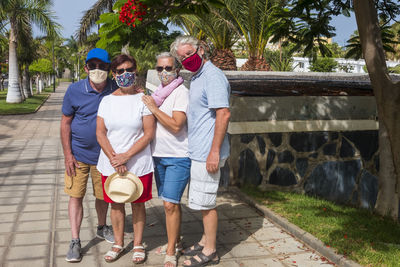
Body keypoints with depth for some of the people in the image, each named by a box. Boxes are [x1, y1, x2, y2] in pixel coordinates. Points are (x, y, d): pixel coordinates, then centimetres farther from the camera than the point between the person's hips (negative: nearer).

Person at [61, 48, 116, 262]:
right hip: (78, 154, -1)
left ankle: (101, 228, 38)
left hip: (104, 154, 1)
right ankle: (75, 241, 12)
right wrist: (68, 154, -8)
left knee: (103, 195, 14)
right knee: (76, 195, 1)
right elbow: (65, 122, -3)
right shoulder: (75, 91, -9)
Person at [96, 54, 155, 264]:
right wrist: (114, 159, -11)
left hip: (138, 163, -3)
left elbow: (149, 134, -10)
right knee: (116, 204, 13)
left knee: (137, 204, 8)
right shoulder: (107, 100, 4)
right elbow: (100, 133, 1)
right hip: (110, 164, 3)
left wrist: (126, 155, -16)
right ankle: (118, 244, 31)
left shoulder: (143, 98, -6)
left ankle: (138, 244, 26)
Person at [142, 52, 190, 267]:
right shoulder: (158, 91, 12)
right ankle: (175, 241, 31)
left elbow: (176, 125, -23)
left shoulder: (181, 92, -12)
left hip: (178, 157, -8)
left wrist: (154, 108, -17)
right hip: (159, 155, 8)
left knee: (170, 204, -8)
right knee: (170, 202, 16)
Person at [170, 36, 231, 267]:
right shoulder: (196, 77, 16)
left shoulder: (213, 76, -16)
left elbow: (224, 114, -23)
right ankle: (206, 241, 32)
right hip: (197, 152, 10)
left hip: (207, 153, -10)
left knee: (206, 202, 0)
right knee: (204, 201, 18)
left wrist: (215, 151, -24)